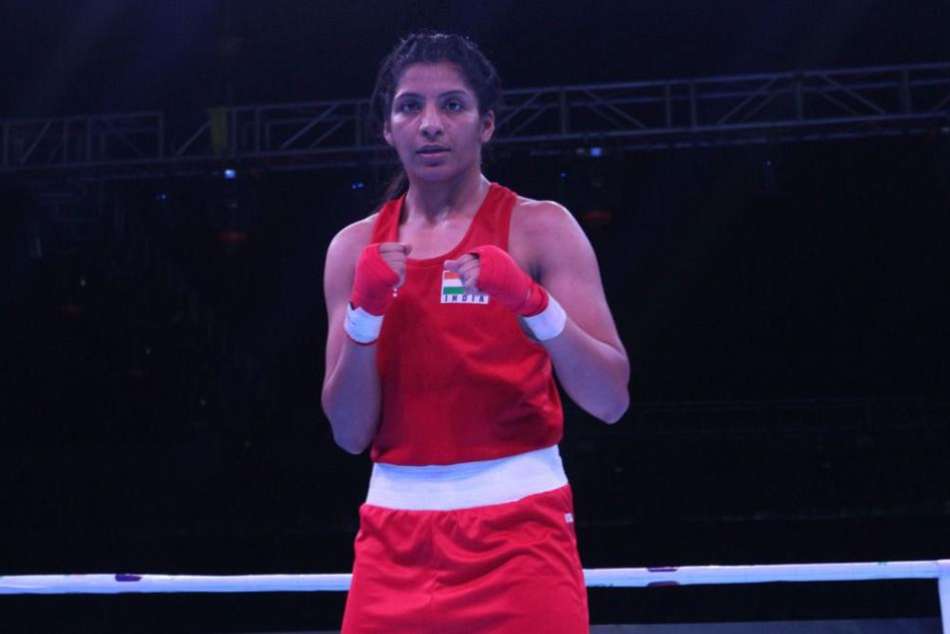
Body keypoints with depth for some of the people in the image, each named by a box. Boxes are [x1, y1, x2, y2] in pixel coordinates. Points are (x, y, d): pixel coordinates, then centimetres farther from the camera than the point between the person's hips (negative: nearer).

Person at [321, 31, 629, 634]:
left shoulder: (540, 227, -2)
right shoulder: (356, 247, 6)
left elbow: (611, 399, -10)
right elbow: (350, 433, 1)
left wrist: (532, 302, -24)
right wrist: (365, 312, -13)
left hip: (519, 529, -2)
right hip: (396, 535, 3)